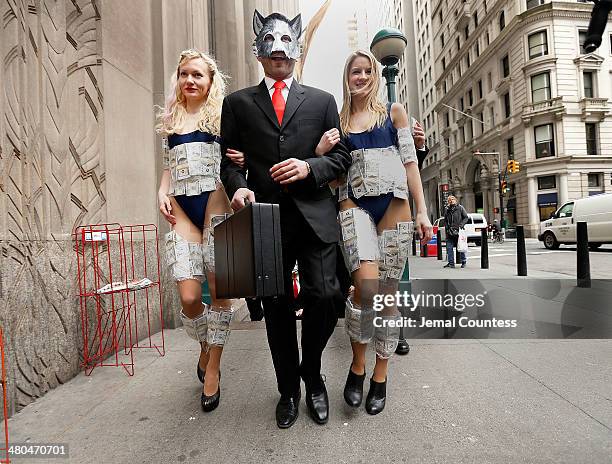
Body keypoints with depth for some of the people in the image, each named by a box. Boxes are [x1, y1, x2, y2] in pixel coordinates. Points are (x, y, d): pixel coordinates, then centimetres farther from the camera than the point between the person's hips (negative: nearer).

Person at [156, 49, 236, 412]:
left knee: (220, 290, -1)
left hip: (216, 206, -3)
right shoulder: (170, 120, 20)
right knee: (189, 297, -5)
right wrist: (162, 191, 8)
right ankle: (205, 347, 28)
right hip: (182, 212, 3)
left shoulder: (222, 114, 8)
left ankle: (212, 369, 18)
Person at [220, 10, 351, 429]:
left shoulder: (322, 101, 15)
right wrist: (238, 186, -9)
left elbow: (341, 157, 10)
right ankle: (289, 389, 29)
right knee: (277, 307, 7)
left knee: (324, 297, -8)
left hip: (315, 216, 0)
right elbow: (229, 160, 11)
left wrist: (310, 168, -9)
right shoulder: (238, 103, 15)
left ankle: (312, 375, 24)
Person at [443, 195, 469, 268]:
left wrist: (461, 225, -11)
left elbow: (466, 218, 4)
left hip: (459, 231, -3)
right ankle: (451, 263, 7)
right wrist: (447, 228, 3)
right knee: (449, 247, 0)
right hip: (450, 232, 3)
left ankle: (463, 262, 15)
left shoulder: (460, 208, 3)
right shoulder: (447, 209, 12)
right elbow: (445, 221, 16)